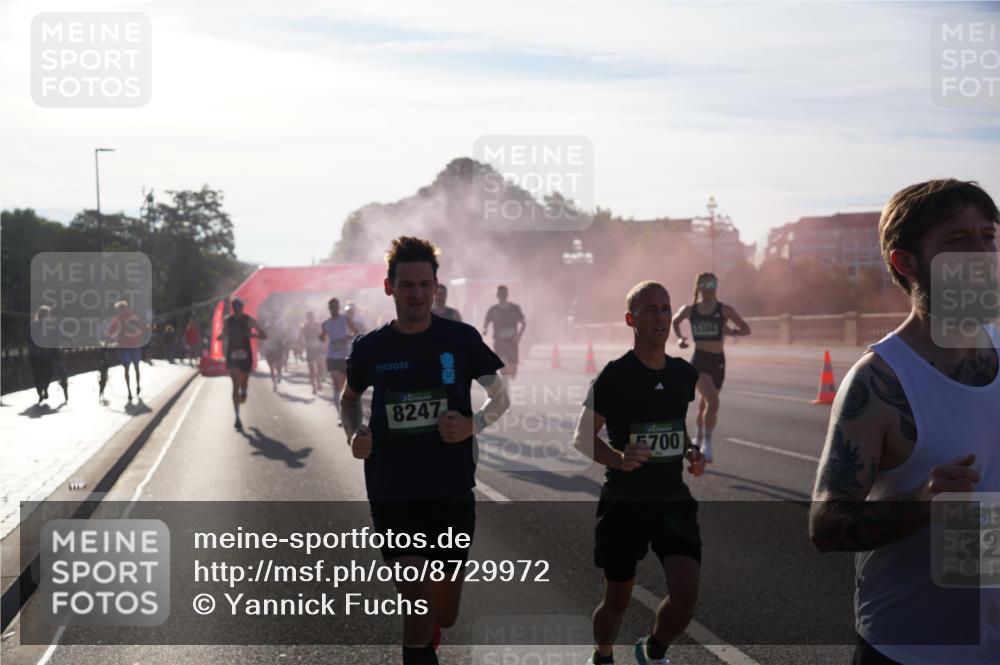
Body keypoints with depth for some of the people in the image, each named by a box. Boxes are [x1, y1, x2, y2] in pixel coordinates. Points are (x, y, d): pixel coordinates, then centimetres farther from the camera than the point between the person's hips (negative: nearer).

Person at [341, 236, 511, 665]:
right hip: (392, 493, 0)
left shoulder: (461, 339, -4)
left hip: (452, 489, 1)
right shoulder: (370, 347, -1)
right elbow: (349, 398, 17)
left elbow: (500, 397, 6)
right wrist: (354, 434, -3)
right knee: (417, 605, -10)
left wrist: (474, 424, -14)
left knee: (445, 614, 12)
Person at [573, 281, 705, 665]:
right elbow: (583, 437, -9)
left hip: (674, 499, 4)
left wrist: (694, 454, 2)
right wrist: (619, 458, -26)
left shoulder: (685, 374, 4)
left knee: (686, 596, -11)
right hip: (623, 501, -3)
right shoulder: (614, 375, -11)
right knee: (617, 600, 9)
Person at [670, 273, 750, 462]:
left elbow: (746, 329, 3)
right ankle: (707, 443, -9)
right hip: (698, 360, -2)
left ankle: (698, 440, 37)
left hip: (717, 361, 2)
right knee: (712, 401, -21)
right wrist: (679, 338, 6)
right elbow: (675, 321, 22)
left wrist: (732, 332, -17)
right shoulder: (689, 310, 2)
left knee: (705, 404, 14)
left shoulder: (724, 310, 0)